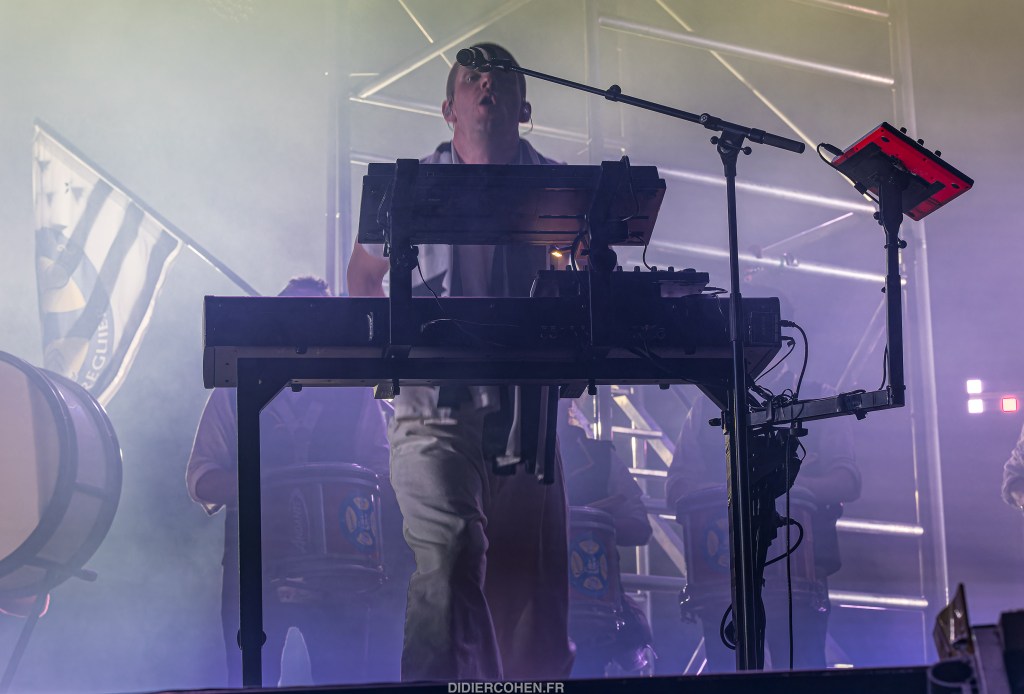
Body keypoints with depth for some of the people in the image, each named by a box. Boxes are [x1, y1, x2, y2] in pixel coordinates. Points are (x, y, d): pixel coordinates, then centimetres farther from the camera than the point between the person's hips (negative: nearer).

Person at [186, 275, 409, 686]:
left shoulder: (356, 396, 9)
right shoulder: (234, 393, 9)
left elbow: (383, 477, 6)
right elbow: (199, 477, 4)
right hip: (253, 571, 0)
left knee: (342, 681, 0)